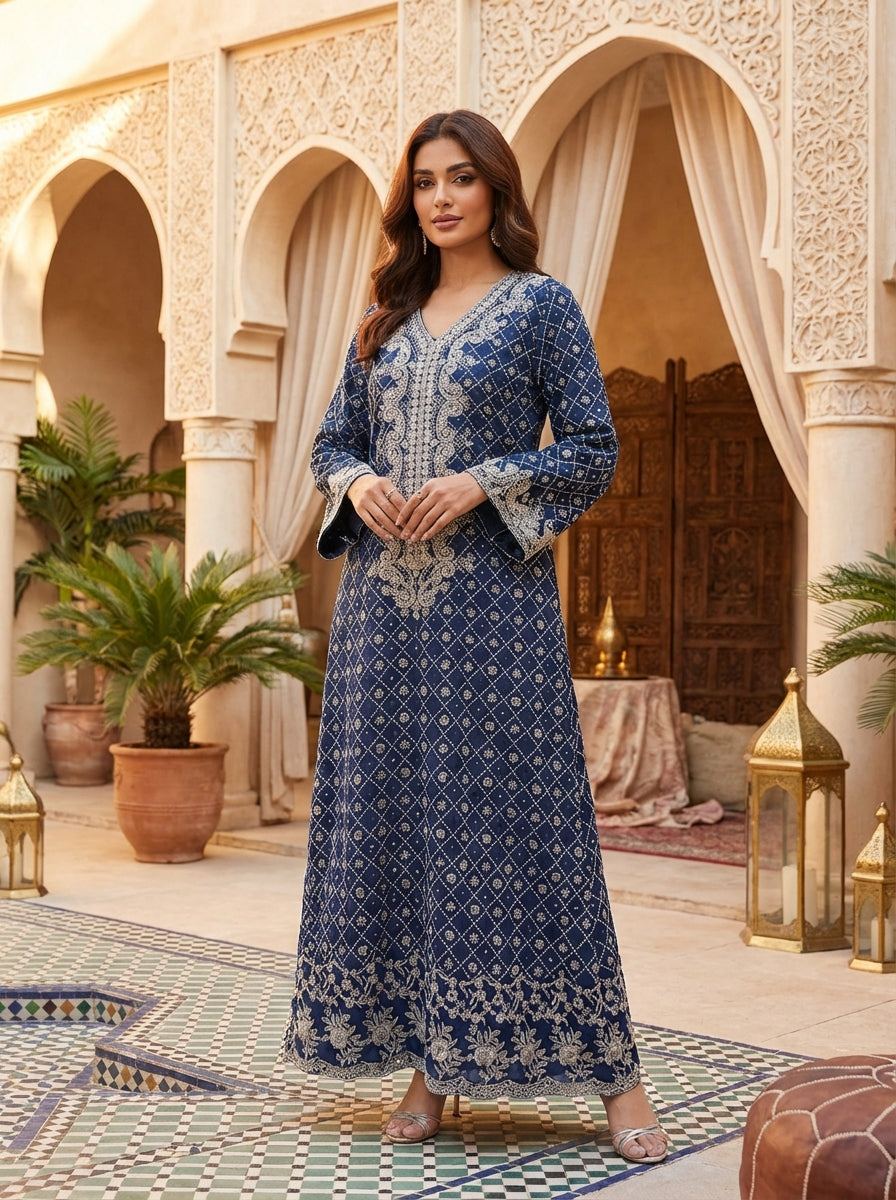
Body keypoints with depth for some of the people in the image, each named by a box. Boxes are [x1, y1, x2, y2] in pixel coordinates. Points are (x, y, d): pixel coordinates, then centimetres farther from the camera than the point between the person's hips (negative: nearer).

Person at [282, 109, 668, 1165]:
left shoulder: (541, 305, 2)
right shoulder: (386, 318, 16)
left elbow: (593, 453, -2)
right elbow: (331, 442, 19)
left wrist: (481, 484, -15)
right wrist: (357, 483, -4)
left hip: (493, 598, -5)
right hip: (382, 597, 5)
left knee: (509, 816, -7)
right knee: (389, 818, 4)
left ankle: (610, 1074, 2)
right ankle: (428, 1064, 14)